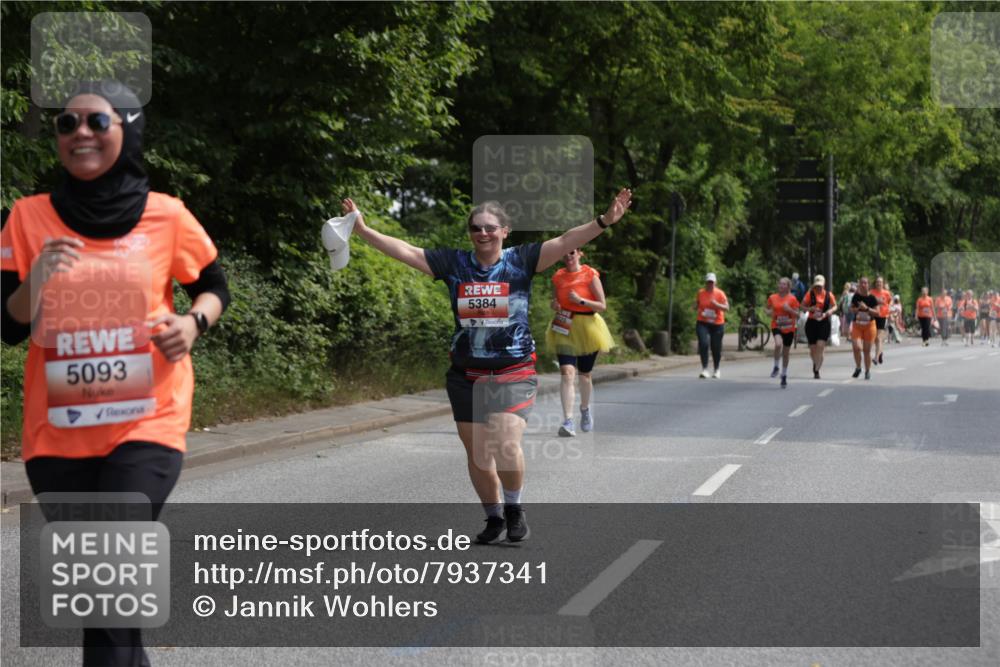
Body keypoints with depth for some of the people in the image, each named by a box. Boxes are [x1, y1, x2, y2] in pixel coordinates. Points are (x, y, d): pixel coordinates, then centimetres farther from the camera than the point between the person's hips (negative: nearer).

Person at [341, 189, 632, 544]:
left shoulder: (521, 260, -3)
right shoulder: (453, 263, 3)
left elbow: (564, 242, -13)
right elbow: (406, 251, 2)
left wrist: (604, 221, -25)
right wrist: (363, 230, -4)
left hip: (513, 373, -3)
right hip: (466, 375, 3)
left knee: (506, 445, -20)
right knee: (477, 453, 10)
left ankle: (514, 507, 6)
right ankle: (494, 518, 30)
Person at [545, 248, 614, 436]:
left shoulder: (590, 275, -6)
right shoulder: (558, 277, 5)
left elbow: (602, 306, -6)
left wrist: (580, 300, -19)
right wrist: (555, 305, -3)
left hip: (586, 328, -1)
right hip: (564, 328, 1)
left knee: (584, 374, 13)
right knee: (567, 373, -16)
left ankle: (585, 408, 44)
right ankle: (568, 422, -23)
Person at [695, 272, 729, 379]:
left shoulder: (720, 293, -3)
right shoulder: (700, 293, 4)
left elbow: (726, 307, -6)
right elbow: (696, 305, 19)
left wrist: (717, 304, -22)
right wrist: (696, 308, -4)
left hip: (717, 324, -1)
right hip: (703, 323, 1)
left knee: (716, 347, 7)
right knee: (703, 343, -19)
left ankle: (716, 370, 28)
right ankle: (704, 369, -16)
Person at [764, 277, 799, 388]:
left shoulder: (792, 298, -3)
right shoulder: (773, 297, 1)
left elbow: (797, 315, -2)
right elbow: (766, 308, 17)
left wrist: (789, 309, -19)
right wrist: (768, 312, -5)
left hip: (789, 328, 0)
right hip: (777, 327, 0)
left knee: (786, 353, 9)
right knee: (778, 344, -31)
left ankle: (784, 376, 26)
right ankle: (776, 367, -11)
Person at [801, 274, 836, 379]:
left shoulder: (828, 295, 2)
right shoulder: (810, 294, -1)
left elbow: (834, 306, 14)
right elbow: (803, 306, 2)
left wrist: (829, 311, -7)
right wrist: (811, 309, -17)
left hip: (824, 323, -1)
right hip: (811, 323, 1)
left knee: (820, 346, -14)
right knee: (813, 348, 7)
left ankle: (816, 370, -10)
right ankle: (816, 364, 38)